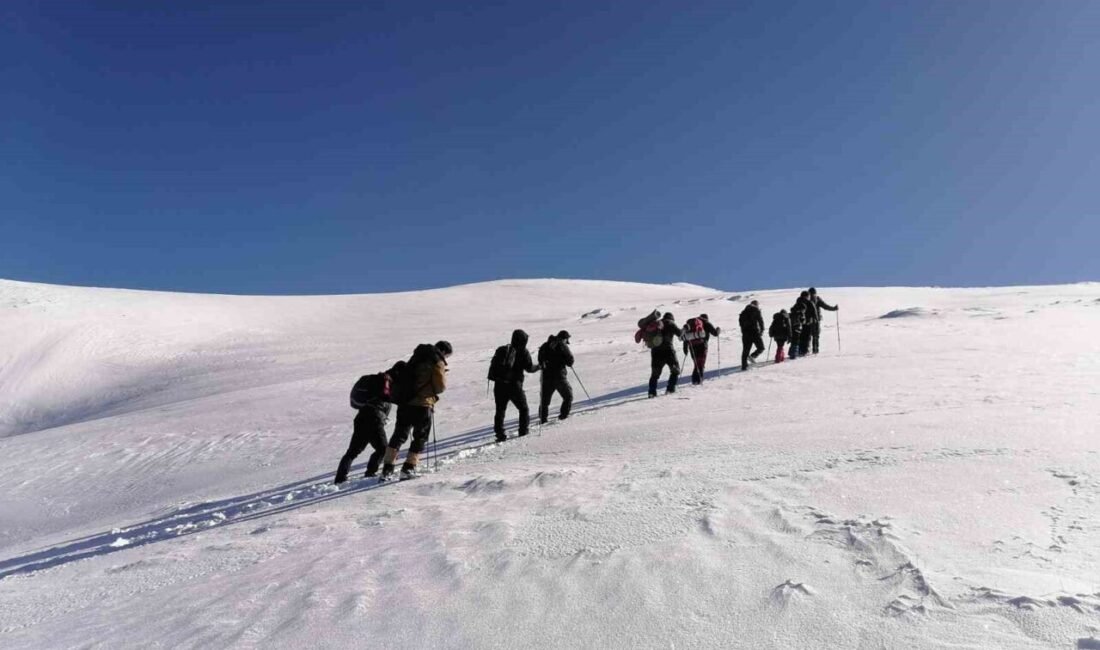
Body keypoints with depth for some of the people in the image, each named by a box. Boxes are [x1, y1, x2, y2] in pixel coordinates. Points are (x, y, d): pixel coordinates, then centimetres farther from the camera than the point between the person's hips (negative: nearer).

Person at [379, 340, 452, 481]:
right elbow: (441, 387, -7)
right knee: (420, 438, 11)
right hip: (422, 405, -6)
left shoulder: (417, 357, 16)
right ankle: (408, 468, 10)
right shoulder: (438, 363, -6)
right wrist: (443, 375, 11)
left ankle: (387, 469, 7)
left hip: (404, 402, 6)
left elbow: (405, 375, 20)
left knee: (398, 436, 12)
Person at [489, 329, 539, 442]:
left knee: (500, 410, 10)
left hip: (499, 385, 4)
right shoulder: (523, 352, -3)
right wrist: (539, 366, 12)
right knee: (523, 408, 16)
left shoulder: (501, 350, 10)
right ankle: (523, 430, 16)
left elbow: (493, 365, 10)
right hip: (514, 385, -4)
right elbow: (529, 368, -4)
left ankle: (499, 434, 5)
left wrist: (493, 376, 19)